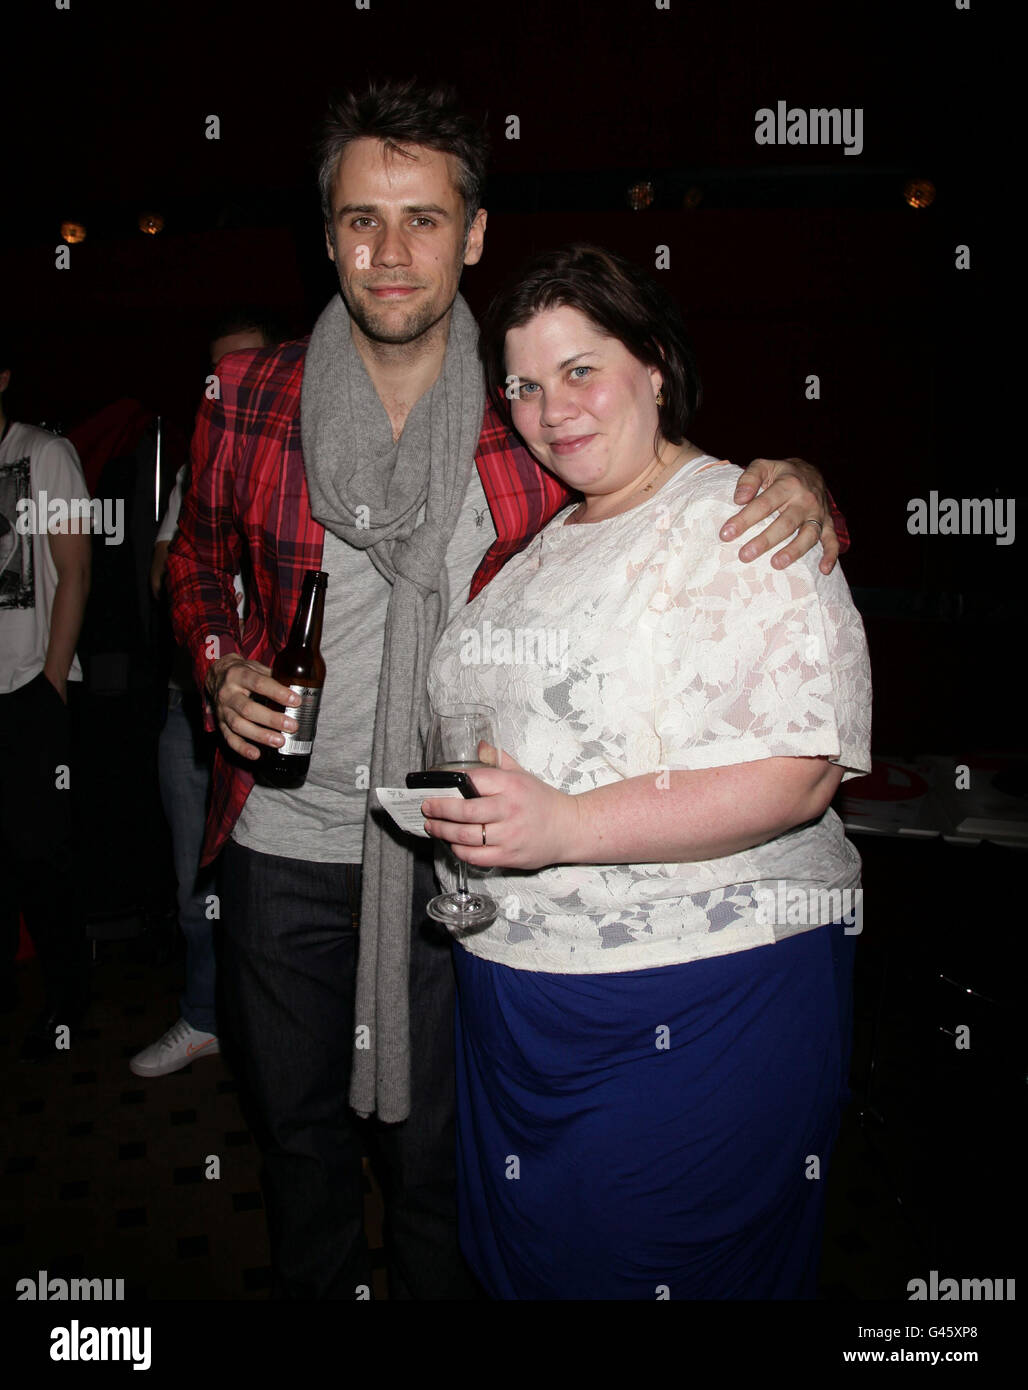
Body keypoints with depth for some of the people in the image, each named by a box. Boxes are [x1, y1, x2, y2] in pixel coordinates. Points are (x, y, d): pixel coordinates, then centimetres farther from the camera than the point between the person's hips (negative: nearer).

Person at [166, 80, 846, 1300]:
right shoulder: (250, 399, -3)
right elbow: (198, 553, 13)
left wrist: (791, 489, -19)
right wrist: (222, 666, -6)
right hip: (286, 840, 2)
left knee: (438, 1145, 16)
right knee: (297, 1125, 22)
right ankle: (311, 1289, 50)